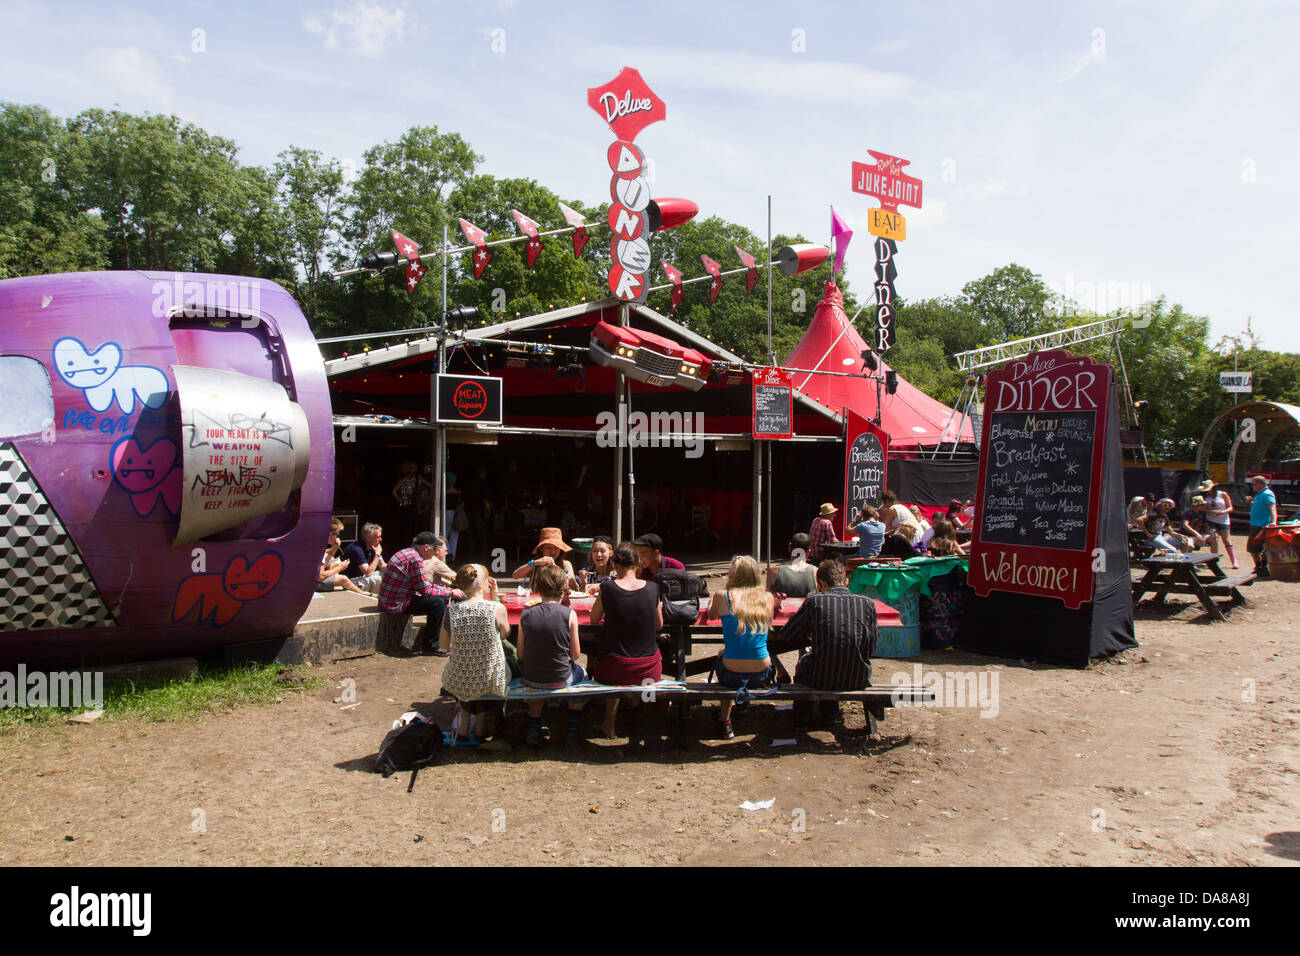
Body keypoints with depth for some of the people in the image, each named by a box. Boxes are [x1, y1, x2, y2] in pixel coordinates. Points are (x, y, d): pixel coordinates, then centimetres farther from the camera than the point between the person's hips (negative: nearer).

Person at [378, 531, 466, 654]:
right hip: (396, 604, -11)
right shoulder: (415, 559, -20)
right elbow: (426, 590, -18)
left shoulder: (408, 552, 13)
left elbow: (424, 585, 20)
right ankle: (431, 645, -9)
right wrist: (451, 592, -7)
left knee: (442, 597, 12)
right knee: (438, 602, -21)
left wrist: (447, 589, 12)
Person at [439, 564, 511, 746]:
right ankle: (479, 728, 41)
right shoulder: (497, 608, -19)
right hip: (490, 682, -1)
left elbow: (444, 645, 3)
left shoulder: (451, 612, -13)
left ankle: (463, 728, 37)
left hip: (458, 683, 1)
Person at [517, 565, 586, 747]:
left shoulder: (526, 614, -10)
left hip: (530, 679, 2)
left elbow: (521, 654, -4)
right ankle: (572, 730, 29)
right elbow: (575, 654, -8)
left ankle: (534, 727, 31)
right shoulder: (569, 614, -15)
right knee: (581, 672, 31)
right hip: (560, 680, -2)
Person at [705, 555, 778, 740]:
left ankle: (725, 720, 34)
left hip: (732, 676, -2)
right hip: (762, 676, 2)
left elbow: (711, 616, 17)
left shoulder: (723, 596, -6)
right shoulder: (768, 597, -1)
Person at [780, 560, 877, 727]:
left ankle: (802, 716, 43)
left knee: (803, 661, 32)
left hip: (821, 679, -2)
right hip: (858, 678, 2)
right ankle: (830, 712, 46)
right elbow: (872, 646, 6)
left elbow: (786, 635, 3)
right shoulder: (867, 603, -4)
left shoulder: (815, 601, -9)